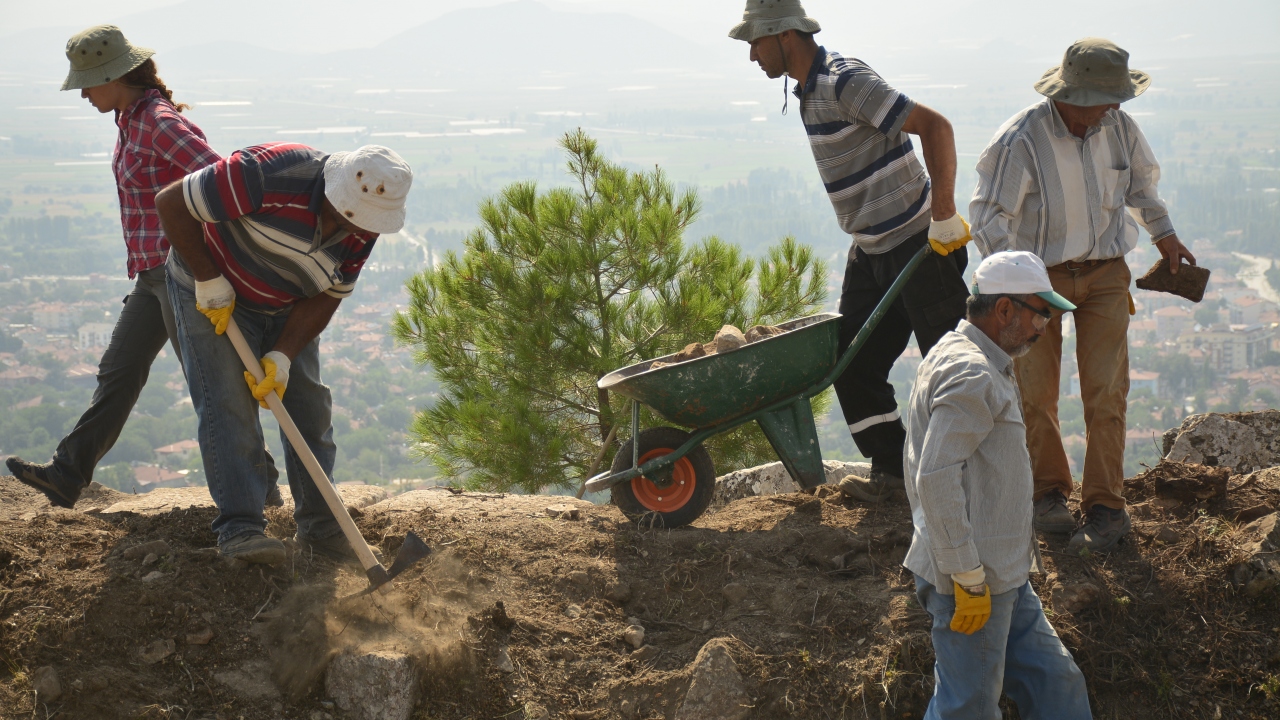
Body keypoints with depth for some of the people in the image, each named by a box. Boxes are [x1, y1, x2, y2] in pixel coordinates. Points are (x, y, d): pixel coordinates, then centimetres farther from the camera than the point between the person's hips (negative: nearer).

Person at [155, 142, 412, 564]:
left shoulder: (361, 229, -17)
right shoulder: (271, 174, -36)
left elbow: (326, 298, -8)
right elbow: (171, 203, -29)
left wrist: (282, 356, -20)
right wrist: (208, 280, -24)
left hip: (286, 309, 6)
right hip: (212, 295, -5)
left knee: (310, 407, 3)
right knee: (228, 406, -15)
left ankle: (320, 526, 11)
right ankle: (239, 527, -14)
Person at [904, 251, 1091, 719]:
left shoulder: (987, 367, 17)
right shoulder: (970, 374, -17)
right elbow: (935, 480, -25)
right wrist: (968, 578, -22)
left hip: (1003, 575, 10)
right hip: (972, 579, -10)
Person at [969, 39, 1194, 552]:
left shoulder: (1119, 127, -7)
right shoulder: (1019, 142, -23)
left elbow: (1141, 181, 15)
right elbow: (989, 216, -17)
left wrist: (1163, 235, 15)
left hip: (1104, 273, 3)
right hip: (1039, 275, -2)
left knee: (1106, 392, -5)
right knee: (1035, 393, 1)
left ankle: (1105, 507, 3)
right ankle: (1049, 492, 22)